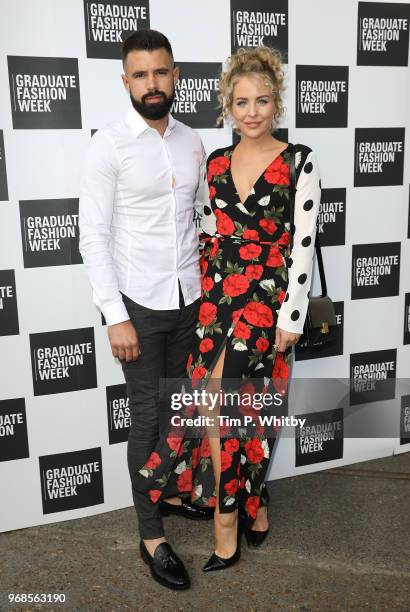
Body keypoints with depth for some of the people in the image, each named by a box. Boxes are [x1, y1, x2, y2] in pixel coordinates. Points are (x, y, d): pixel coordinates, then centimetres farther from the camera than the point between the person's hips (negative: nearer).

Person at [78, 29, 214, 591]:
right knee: (147, 416, 2)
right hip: (140, 305, -5)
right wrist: (115, 317, -15)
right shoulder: (109, 145, -9)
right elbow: (93, 237, -12)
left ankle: (171, 491, 40)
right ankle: (151, 537, 18)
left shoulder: (193, 142, 7)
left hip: (189, 300, 5)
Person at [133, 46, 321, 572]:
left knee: (219, 400, -9)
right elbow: (209, 235, 13)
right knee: (238, 408, 6)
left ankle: (226, 520, 13)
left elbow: (303, 242, -8)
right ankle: (253, 511, 24)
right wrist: (205, 297, 11)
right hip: (217, 296, 5)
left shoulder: (299, 162, -4)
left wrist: (292, 316, -10)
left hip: (267, 297, -4)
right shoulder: (215, 163, 9)